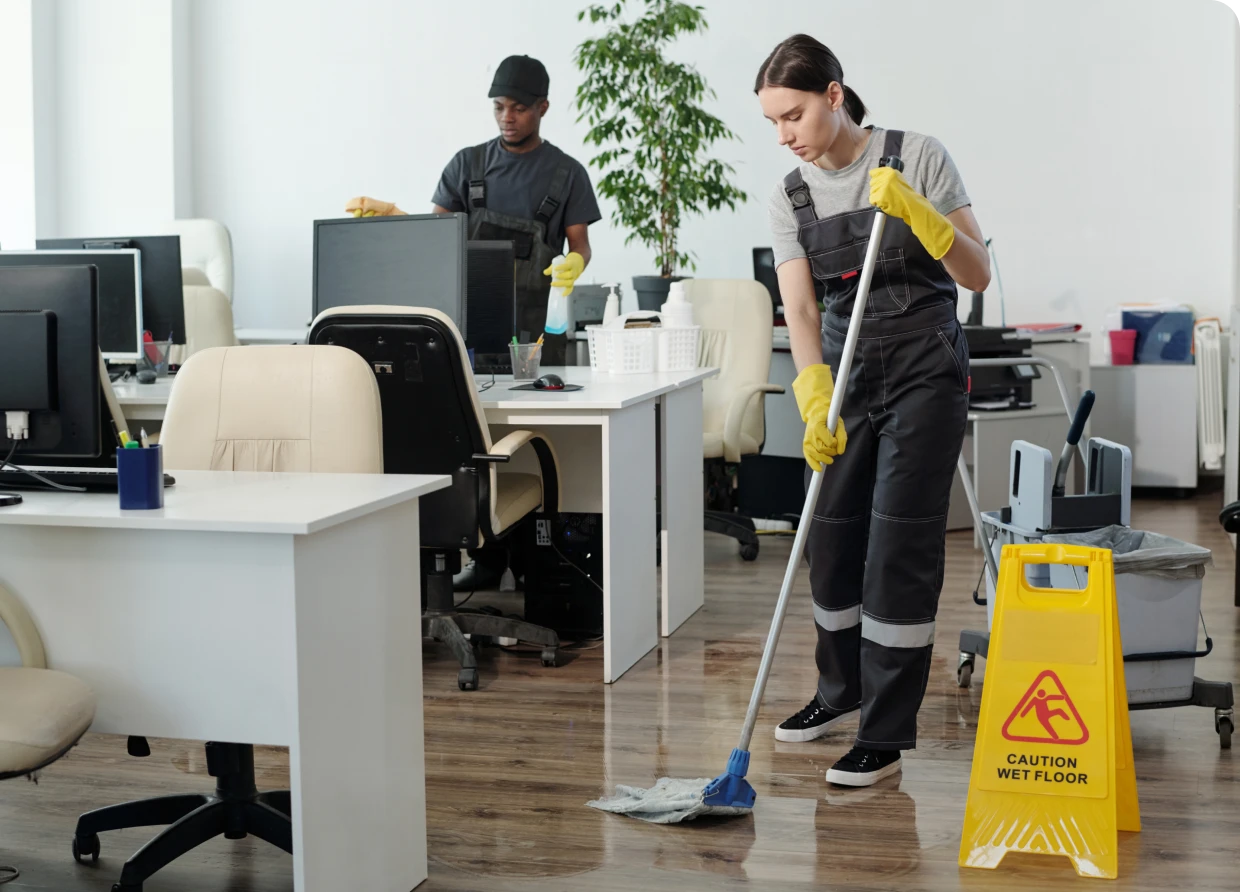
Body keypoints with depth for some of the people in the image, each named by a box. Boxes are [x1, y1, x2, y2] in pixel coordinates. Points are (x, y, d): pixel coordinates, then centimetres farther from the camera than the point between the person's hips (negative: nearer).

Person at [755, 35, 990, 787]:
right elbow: (800, 309, -8)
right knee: (831, 540, 9)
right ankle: (842, 690, 33)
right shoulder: (791, 197, 1)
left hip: (925, 368, -4)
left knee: (899, 546, -8)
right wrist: (815, 403, -23)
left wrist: (916, 212, -26)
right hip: (846, 368, 5)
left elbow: (978, 275, -11)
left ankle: (886, 736, -1)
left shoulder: (918, 158, -10)